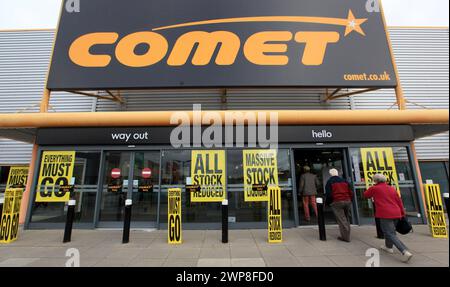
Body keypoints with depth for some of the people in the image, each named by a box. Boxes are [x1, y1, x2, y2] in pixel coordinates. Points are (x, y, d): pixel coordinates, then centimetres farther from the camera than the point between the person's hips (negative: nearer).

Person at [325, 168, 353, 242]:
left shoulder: (329, 182, -2)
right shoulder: (344, 181, 14)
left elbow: (328, 194, -7)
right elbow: (350, 192, 13)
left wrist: (327, 202, 5)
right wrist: (349, 200, 22)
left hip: (337, 202, -5)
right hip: (347, 201, 6)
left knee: (341, 220, -2)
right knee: (346, 219, 16)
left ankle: (345, 237, -2)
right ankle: (347, 235, 22)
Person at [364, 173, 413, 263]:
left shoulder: (374, 188, -2)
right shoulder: (392, 188, 14)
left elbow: (366, 195, 14)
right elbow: (399, 201, 14)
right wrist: (402, 213, 20)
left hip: (385, 214, -7)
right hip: (396, 214, 8)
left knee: (391, 234, -6)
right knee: (390, 231, 25)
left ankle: (405, 252, -19)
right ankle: (389, 247, 35)